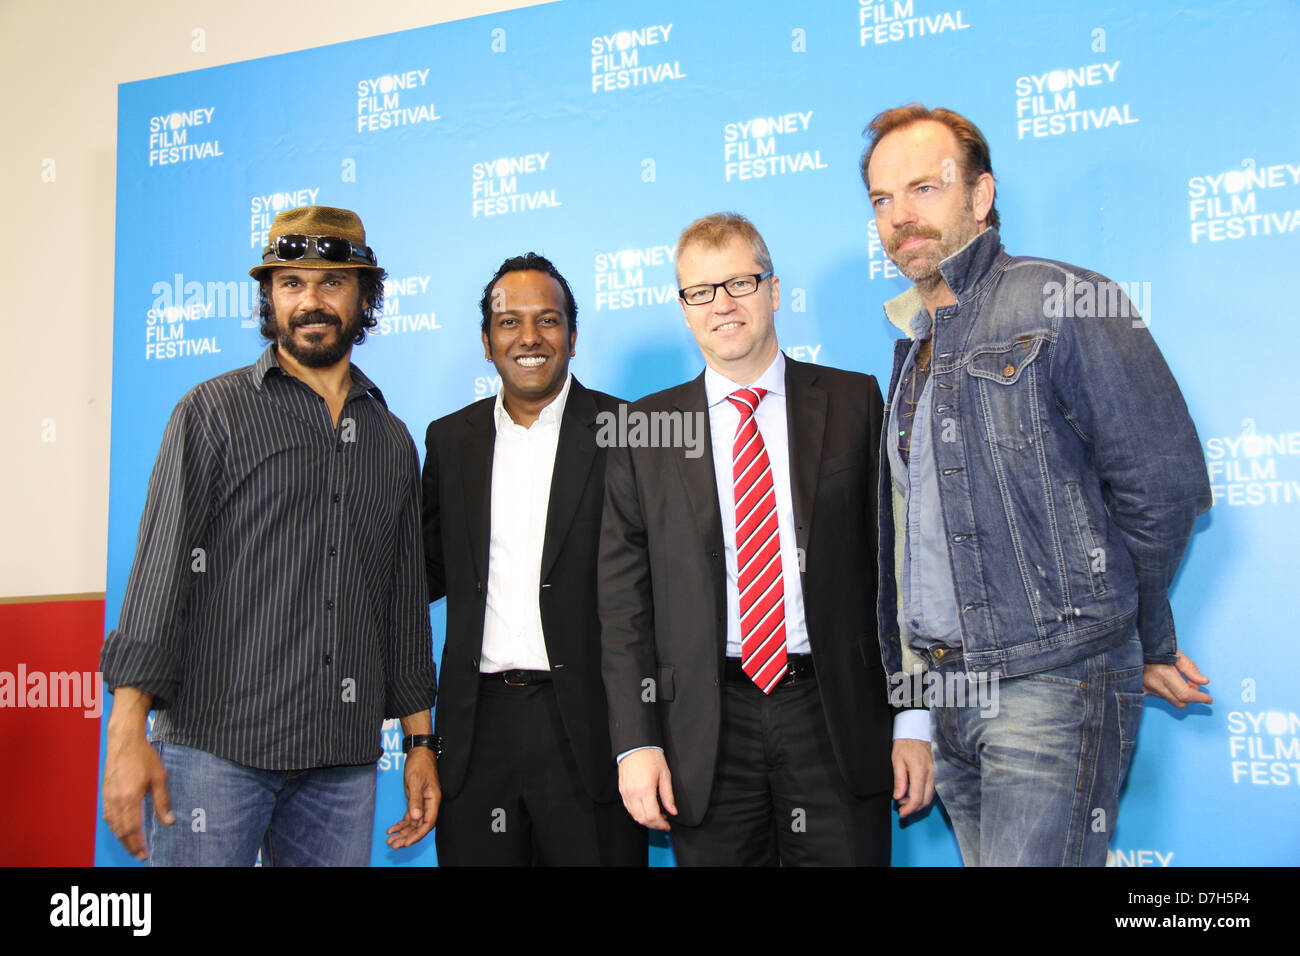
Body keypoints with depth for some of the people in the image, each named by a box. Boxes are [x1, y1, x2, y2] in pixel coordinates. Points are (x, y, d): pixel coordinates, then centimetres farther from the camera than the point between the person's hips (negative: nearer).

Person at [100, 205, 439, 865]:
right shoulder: (213, 411, 3)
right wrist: (129, 732, -13)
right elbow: (162, 566, -5)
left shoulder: (392, 440, 15)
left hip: (345, 760, 4)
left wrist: (420, 741, 14)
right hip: (216, 744, -3)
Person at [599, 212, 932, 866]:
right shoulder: (646, 429, 6)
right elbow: (624, 596, 4)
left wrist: (916, 719, -2)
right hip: (706, 729, 1)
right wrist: (636, 741, -3)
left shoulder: (855, 404, 4)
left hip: (836, 715, 0)